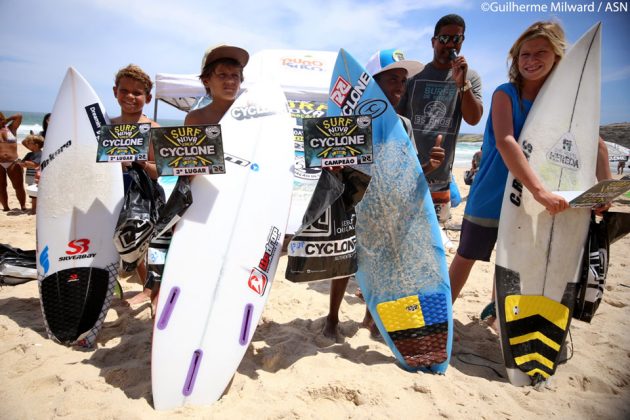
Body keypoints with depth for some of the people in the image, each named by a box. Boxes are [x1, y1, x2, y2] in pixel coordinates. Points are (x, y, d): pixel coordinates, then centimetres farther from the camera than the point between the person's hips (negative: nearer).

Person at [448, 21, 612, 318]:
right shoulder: (505, 94, -13)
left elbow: (596, 144, 2)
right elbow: (505, 142, -29)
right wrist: (539, 190, -38)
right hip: (492, 196, -4)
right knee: (466, 257, 7)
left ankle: (495, 309, 40)